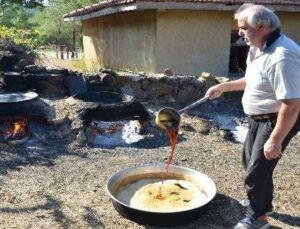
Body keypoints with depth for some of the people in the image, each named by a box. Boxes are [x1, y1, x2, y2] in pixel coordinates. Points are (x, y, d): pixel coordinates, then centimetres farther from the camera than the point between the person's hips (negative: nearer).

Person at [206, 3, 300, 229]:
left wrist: (275, 140, -28)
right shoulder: (258, 49, 3)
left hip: (278, 120, -10)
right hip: (259, 118, 10)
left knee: (256, 169, 0)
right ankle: (262, 201, 47)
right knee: (251, 160, 24)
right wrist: (223, 87, 14)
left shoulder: (282, 56, -31)